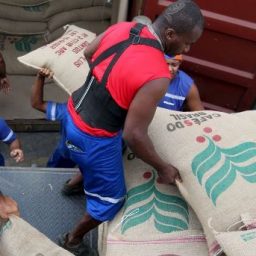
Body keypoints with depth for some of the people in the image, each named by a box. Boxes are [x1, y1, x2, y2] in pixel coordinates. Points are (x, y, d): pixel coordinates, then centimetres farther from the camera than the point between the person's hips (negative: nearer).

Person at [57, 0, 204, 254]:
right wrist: (162, 167, -10)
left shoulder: (122, 27, -7)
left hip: (73, 113, 8)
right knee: (110, 198, 17)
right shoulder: (157, 76, -30)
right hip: (94, 138, -7)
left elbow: (88, 53, 11)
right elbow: (134, 135, -26)